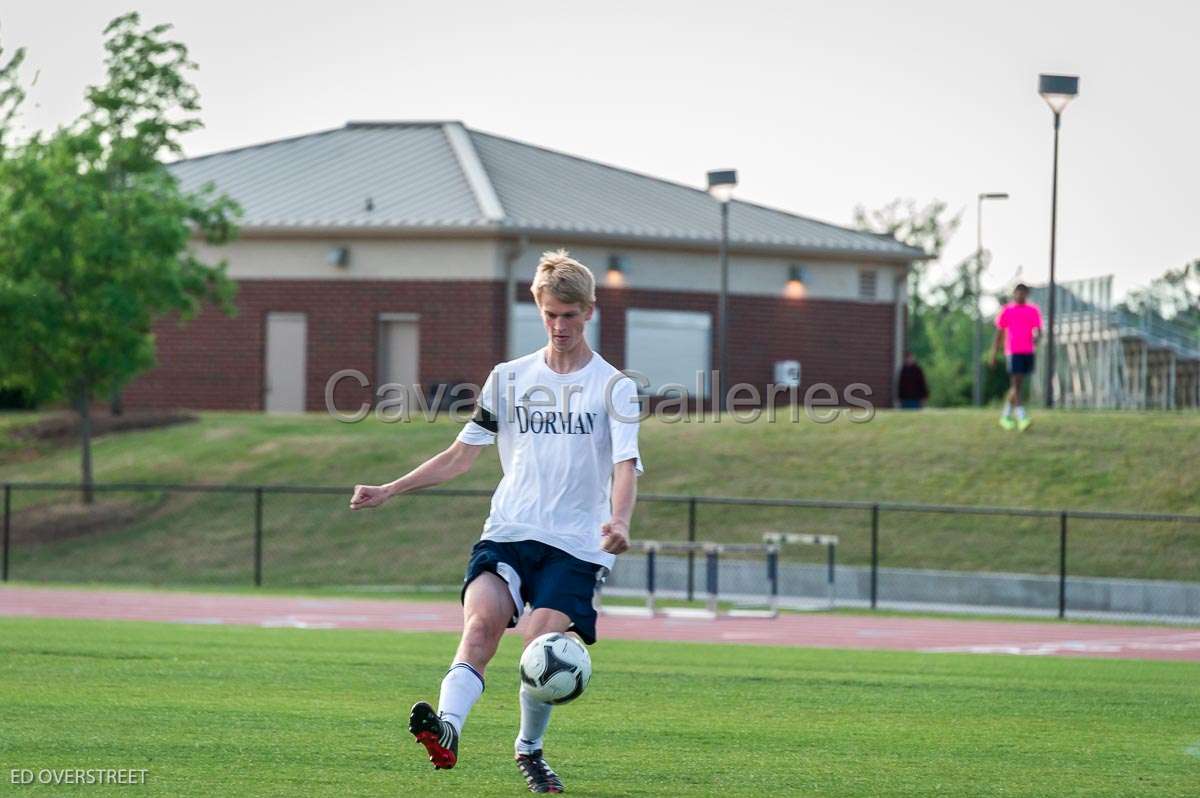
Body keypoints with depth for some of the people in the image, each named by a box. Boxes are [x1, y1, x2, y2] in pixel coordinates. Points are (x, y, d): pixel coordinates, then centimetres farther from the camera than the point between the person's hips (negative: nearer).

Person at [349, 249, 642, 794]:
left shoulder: (614, 387, 4)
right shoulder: (509, 378, 14)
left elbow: (626, 467, -7)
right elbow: (461, 455, 18)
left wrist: (618, 521, -28)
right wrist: (390, 490, 9)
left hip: (576, 544, -2)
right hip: (508, 531, 2)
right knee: (482, 620, -25)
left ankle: (529, 750, 11)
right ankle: (447, 729, -47)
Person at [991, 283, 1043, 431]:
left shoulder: (1033, 310, 9)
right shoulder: (1006, 311, 3)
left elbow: (1038, 330, 6)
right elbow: (999, 333, 8)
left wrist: (1036, 337, -18)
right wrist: (994, 353, 6)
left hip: (1028, 351, 4)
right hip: (1013, 352, -4)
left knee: (1016, 385, 11)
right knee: (1016, 384, -13)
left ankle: (1006, 415, 25)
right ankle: (1022, 417, -20)